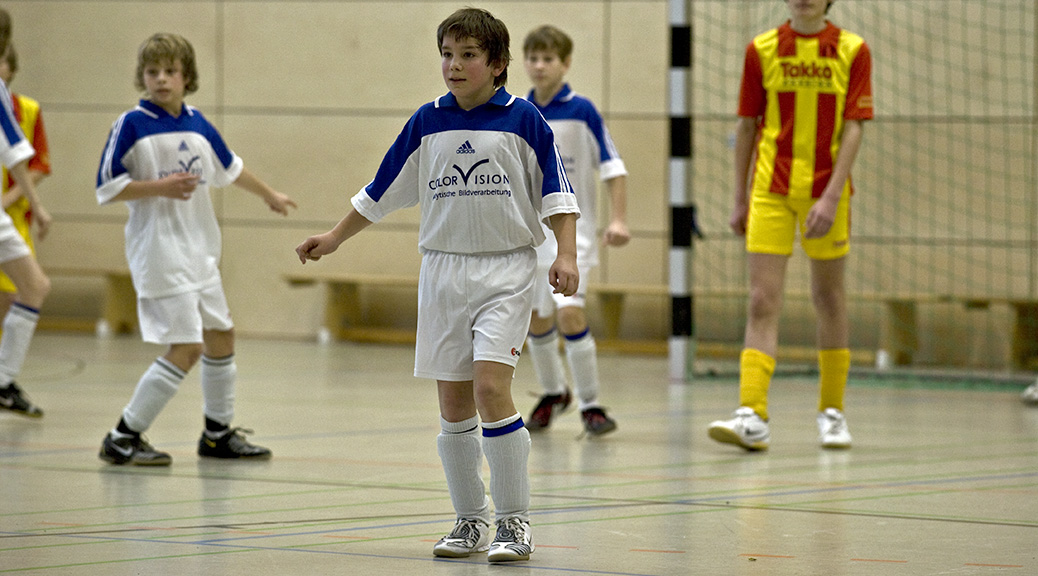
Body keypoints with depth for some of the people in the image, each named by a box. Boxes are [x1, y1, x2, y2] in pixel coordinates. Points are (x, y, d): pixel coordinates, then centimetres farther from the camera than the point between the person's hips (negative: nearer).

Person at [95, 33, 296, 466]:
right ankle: (122, 439, -8)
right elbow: (107, 188, -11)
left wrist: (270, 195, 37)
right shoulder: (132, 125, -11)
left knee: (221, 336, 16)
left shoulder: (196, 123, 7)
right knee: (186, 347, -14)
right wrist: (159, 187, -20)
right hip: (160, 252, -8)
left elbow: (229, 168, 25)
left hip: (199, 250, 8)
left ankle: (218, 434, 33)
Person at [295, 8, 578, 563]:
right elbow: (383, 190, 16)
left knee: (490, 387, -17)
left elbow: (556, 191, -2)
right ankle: (470, 521, 15)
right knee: (453, 403, 4)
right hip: (442, 270, 4)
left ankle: (515, 521, -9)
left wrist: (566, 255, -13)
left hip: (505, 271, -4)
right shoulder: (427, 123, 7)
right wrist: (335, 236, 19)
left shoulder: (522, 119, -3)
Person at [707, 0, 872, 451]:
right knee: (762, 302, -8)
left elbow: (853, 127, -6)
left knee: (829, 298, 10)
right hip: (771, 190, 1)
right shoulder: (761, 50, 3)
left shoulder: (852, 50, -1)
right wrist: (740, 199, 8)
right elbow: (747, 126, 8)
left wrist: (831, 197, -15)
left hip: (825, 191, 0)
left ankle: (832, 412, 23)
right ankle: (753, 417, -15)